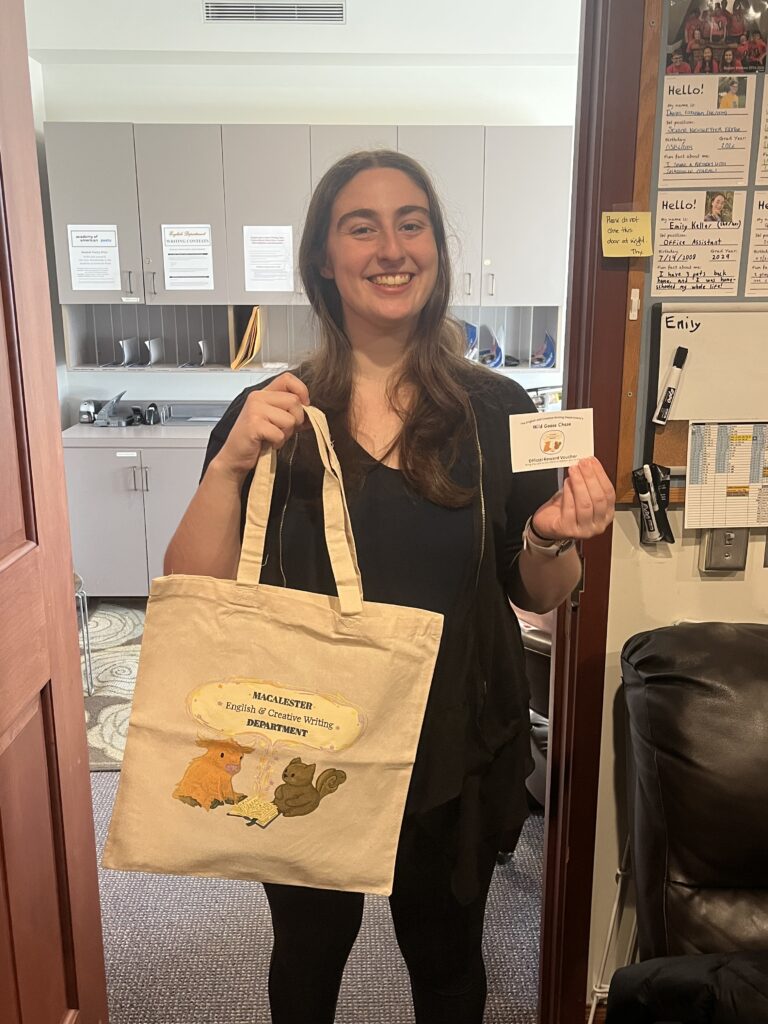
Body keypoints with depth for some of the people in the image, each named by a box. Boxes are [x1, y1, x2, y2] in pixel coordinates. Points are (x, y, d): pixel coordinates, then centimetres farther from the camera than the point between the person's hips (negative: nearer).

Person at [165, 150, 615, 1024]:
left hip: (455, 755, 0)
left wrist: (553, 541, -22)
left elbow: (538, 597, -1)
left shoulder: (497, 411, -9)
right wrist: (231, 464, -27)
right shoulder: (269, 414, -9)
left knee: (445, 954, 25)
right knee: (308, 952, 26)